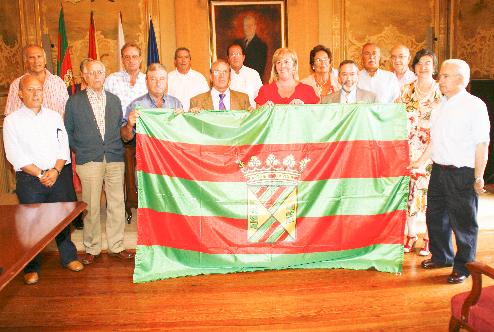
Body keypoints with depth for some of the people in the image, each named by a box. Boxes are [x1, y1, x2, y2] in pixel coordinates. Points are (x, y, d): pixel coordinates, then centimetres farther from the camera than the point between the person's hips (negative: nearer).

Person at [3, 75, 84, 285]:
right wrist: (40, 174, -12)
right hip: (29, 179, -2)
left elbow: (64, 146, 5)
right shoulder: (12, 121, 1)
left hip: (59, 175, 3)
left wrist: (55, 170, -10)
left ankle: (68, 257, 24)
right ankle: (31, 267, 15)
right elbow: (15, 155, -7)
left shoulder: (54, 116, 11)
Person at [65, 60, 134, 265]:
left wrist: (117, 148, 7)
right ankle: (92, 248, 15)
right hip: (88, 161, -2)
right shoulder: (74, 102, 5)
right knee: (91, 207, 1)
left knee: (117, 204, 4)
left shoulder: (114, 100, 13)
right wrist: (79, 150, 3)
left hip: (115, 159, 3)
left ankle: (116, 246, 17)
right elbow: (67, 131, 9)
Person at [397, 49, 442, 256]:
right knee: (409, 191, 5)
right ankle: (411, 235, 20)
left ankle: (429, 238, 15)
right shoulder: (406, 90, 8)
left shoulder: (442, 91, 0)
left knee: (430, 192, 1)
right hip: (409, 151, 2)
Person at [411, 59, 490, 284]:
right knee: (435, 215, 18)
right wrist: (420, 161, 18)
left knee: (463, 222, 4)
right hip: (439, 170, 8)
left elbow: (482, 144, -14)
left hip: (462, 174, -8)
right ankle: (441, 256, 37)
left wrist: (479, 177, -15)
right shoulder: (442, 105, 11)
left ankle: (463, 266, 21)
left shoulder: (474, 105, -12)